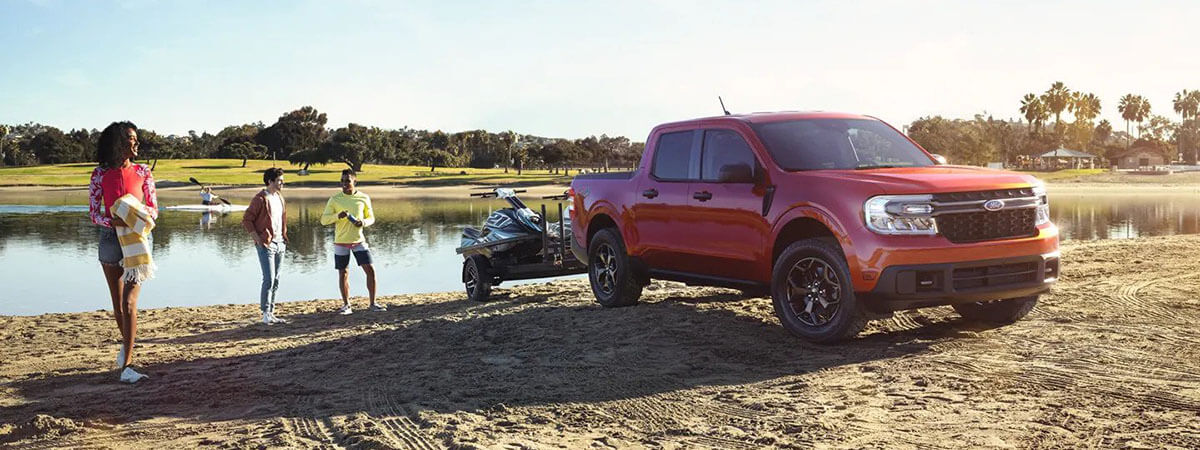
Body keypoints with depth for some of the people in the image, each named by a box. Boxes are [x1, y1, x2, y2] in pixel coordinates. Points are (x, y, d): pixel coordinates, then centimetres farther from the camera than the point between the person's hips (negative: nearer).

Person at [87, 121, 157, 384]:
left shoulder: (143, 172, 4)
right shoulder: (100, 174, 3)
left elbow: (154, 210, 7)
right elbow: (94, 213, 2)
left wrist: (140, 210, -16)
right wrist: (113, 221, -19)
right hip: (111, 237, 1)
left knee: (129, 303, -11)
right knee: (118, 303, 13)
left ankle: (126, 365, -12)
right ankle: (127, 344, 39)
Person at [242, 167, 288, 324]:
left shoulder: (280, 197, 13)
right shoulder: (261, 199, -11)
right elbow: (246, 220, -12)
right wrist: (258, 239, -15)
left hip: (280, 244, 8)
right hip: (266, 245, -8)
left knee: (276, 280, 10)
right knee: (269, 280, -10)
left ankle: (271, 313, 16)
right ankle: (266, 314, -4)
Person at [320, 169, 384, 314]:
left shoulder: (364, 198, 1)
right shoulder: (334, 199, -1)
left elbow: (371, 218, 10)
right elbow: (323, 220, -3)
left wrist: (364, 222, -14)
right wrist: (338, 216, -22)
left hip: (359, 241, 0)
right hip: (341, 242, 0)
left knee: (370, 270, -6)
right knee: (343, 274, 5)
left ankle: (373, 303, 5)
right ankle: (346, 305, 17)